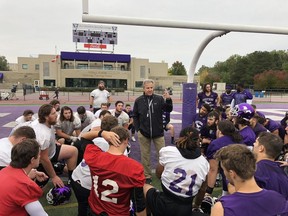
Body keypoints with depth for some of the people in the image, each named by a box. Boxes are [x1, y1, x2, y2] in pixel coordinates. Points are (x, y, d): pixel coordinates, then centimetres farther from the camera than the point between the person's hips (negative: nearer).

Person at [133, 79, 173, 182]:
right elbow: (135, 116, 7)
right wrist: (137, 129, 1)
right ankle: (147, 176, 25)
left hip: (158, 133, -1)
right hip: (143, 133, 1)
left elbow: (168, 110, -12)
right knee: (145, 155, 11)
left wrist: (168, 100, -29)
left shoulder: (159, 99, -3)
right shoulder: (138, 101, 0)